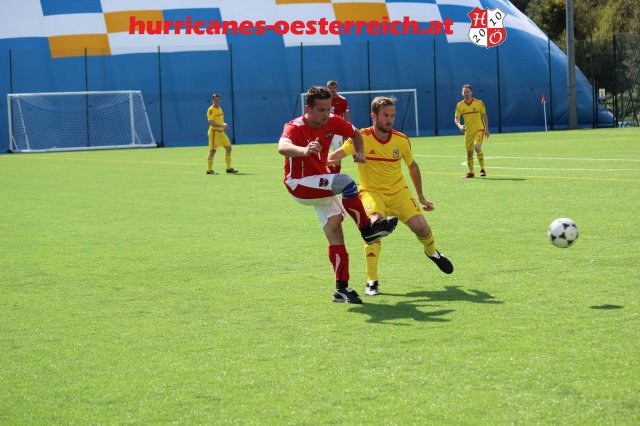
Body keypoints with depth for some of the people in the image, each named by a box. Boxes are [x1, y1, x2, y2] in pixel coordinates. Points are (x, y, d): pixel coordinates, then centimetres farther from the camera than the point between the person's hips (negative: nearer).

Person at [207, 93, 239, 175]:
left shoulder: (219, 109, 16)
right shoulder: (211, 110, -11)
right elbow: (211, 122, -21)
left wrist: (224, 124, 5)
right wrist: (222, 125, -25)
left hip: (221, 132, 9)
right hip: (214, 132, -9)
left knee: (228, 148, 6)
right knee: (212, 150, -6)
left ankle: (229, 168, 13)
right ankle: (209, 170, 0)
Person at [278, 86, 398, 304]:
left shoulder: (331, 122, -4)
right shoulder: (295, 127, -22)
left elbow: (355, 133, 16)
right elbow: (283, 147, -45)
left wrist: (358, 152, -6)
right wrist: (304, 151, -67)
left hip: (321, 184, 6)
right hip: (298, 184, -6)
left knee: (335, 235, 0)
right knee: (345, 182, -30)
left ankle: (341, 288, 6)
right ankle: (367, 229, -15)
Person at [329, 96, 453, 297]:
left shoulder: (401, 140, -5)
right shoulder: (361, 138, -15)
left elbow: (412, 166, 12)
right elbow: (335, 155, -27)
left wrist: (421, 196, 16)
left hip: (398, 191, 3)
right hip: (371, 192, -3)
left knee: (420, 226, -13)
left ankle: (432, 252, 26)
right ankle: (371, 282, -19)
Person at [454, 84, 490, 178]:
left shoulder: (479, 103, -6)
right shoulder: (459, 105, -1)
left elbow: (484, 116, 5)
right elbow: (456, 119, 2)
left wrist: (487, 129, 4)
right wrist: (460, 126, -20)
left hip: (479, 129, -3)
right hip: (468, 131, 3)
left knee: (477, 147, -24)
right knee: (469, 152, 7)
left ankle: (482, 169, -13)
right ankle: (471, 172, 22)